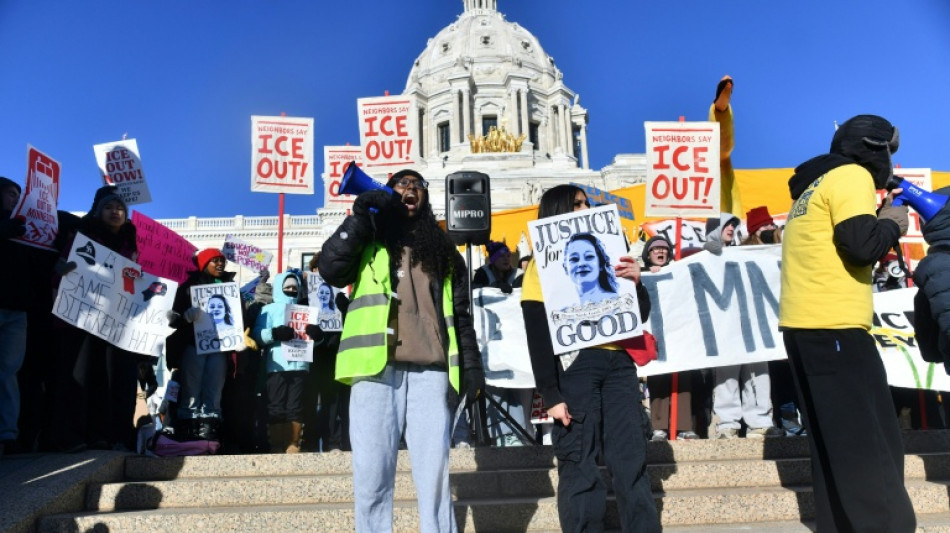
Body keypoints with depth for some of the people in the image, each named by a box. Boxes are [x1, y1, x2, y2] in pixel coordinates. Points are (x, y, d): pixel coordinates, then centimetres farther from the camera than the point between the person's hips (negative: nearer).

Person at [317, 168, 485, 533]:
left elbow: (461, 314, 16)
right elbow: (329, 270, 0)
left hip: (430, 371, 1)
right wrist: (360, 216, -4)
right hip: (377, 368, -1)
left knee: (435, 474, -1)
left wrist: (472, 365, 5)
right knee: (371, 474, -3)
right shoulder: (368, 240, 18)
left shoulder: (443, 250, 20)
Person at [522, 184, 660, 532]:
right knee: (579, 465, -1)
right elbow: (538, 337, -5)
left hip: (618, 363, 5)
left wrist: (635, 282, -2)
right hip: (573, 366, -5)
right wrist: (550, 394, -12)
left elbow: (639, 316, 17)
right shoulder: (542, 265, 3)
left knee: (633, 459, 5)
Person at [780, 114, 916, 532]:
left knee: (835, 443, 13)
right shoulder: (852, 175, -5)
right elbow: (862, 246, -18)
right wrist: (891, 224, 1)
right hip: (832, 326, -10)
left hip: (804, 324, 10)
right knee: (872, 445, -7)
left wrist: (880, 220, 18)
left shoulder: (817, 184, 23)